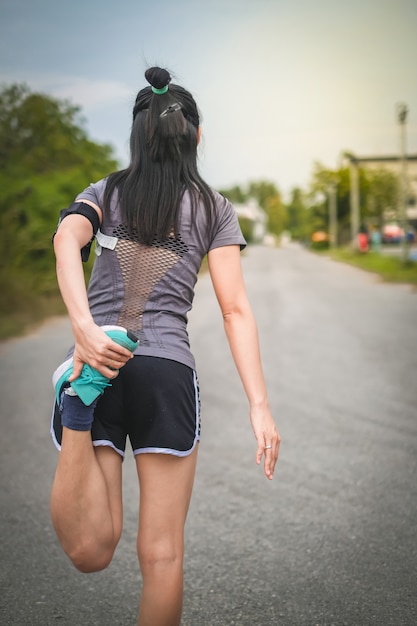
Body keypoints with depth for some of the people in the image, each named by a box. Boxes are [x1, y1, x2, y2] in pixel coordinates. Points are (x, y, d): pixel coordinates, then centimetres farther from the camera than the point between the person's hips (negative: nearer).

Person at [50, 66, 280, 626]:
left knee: (90, 553, 0)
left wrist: (84, 328, -20)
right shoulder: (214, 207, 12)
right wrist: (260, 406, -1)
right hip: (167, 371, -1)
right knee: (162, 554, 8)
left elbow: (66, 240, -8)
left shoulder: (103, 192, 16)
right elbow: (236, 310, 2)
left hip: (95, 360, 2)